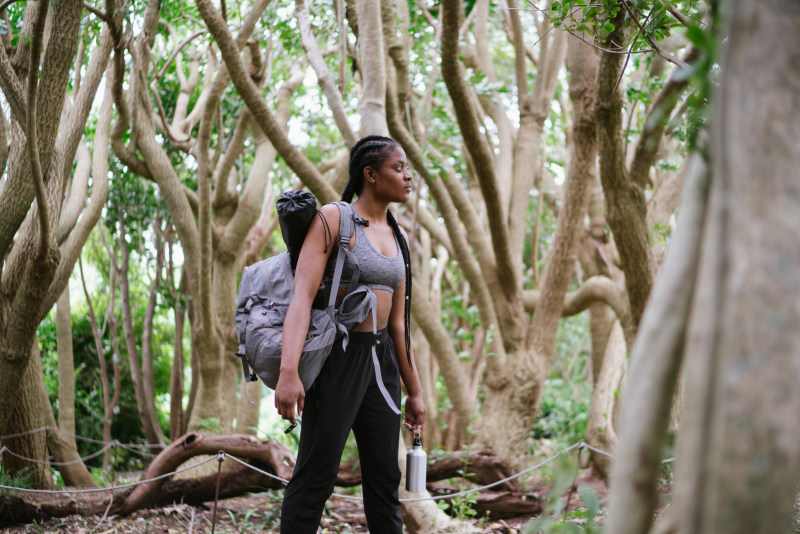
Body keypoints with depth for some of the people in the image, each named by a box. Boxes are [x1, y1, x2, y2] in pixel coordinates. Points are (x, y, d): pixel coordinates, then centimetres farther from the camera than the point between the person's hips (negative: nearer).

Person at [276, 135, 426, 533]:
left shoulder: (396, 238, 12)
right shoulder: (333, 219, -10)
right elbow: (303, 295, -20)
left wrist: (414, 391, 17)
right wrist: (288, 372, -31)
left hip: (380, 359, 7)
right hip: (338, 357, -7)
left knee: (384, 477, 10)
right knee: (315, 477, -4)